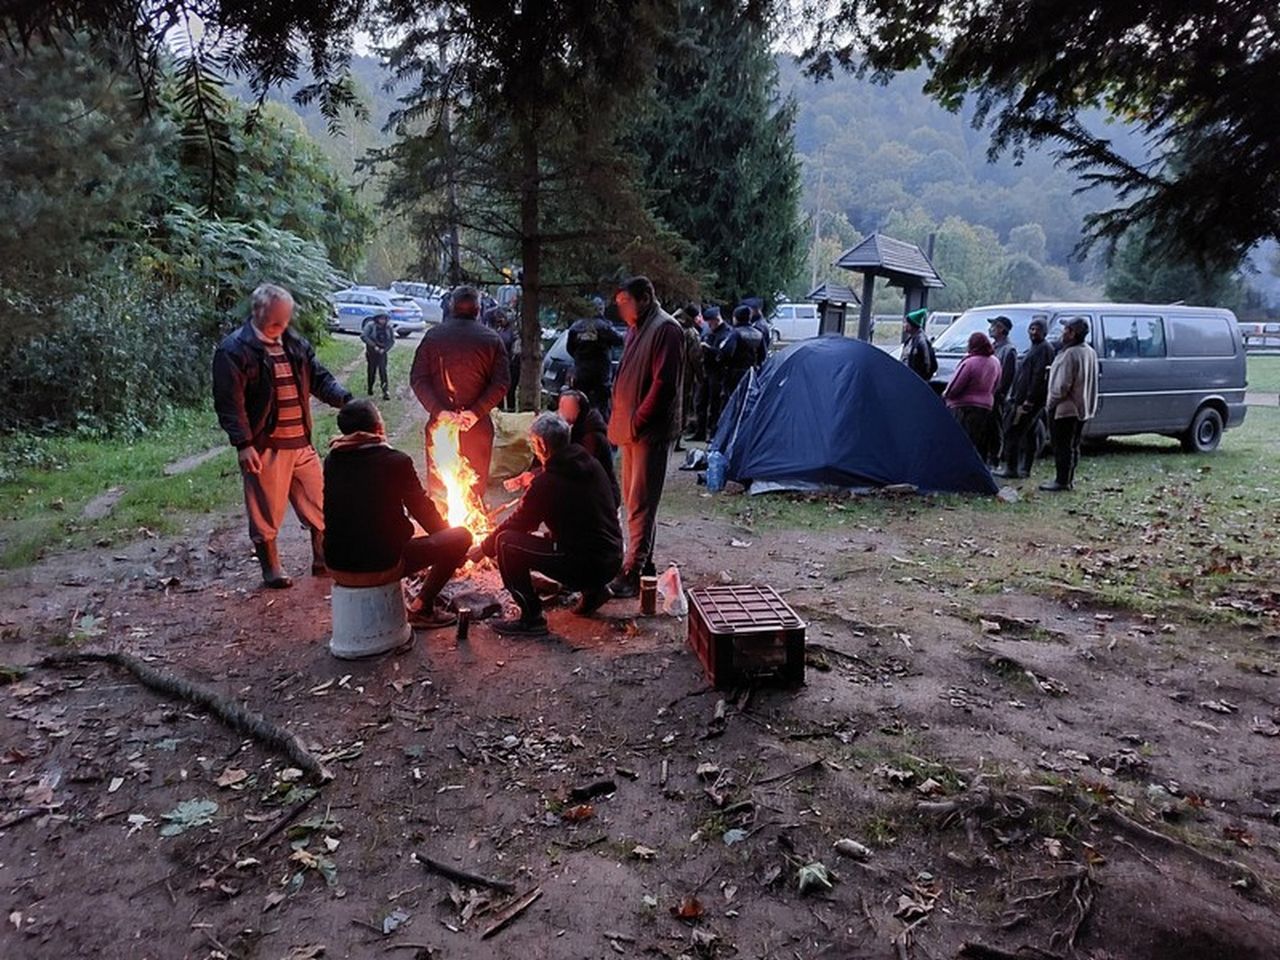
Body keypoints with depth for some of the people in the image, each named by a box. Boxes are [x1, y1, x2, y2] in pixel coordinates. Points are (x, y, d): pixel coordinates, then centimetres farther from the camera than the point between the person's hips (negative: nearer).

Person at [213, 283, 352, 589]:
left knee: (319, 503, 13)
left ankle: (324, 559, 30)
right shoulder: (234, 349, -9)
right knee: (266, 512, 6)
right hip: (264, 446, -6)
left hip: (301, 442, 6)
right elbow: (229, 402, -13)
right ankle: (271, 568, 24)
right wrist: (243, 444, -19)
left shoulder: (295, 344, 10)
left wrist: (344, 398, -8)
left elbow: (319, 377, 12)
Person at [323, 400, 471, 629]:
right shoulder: (396, 461, -12)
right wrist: (447, 535, 20)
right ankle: (422, 608, 7)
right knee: (461, 535, 4)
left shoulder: (332, 461, 4)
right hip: (380, 567, -6)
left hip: (337, 566, 6)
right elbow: (422, 509, -1)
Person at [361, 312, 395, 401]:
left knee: (383, 371, -10)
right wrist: (374, 346, -22)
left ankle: (385, 392, -13)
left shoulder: (389, 327, -1)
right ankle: (370, 389, 27)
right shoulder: (370, 325, -9)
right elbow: (363, 336, -18)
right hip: (371, 351, -1)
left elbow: (392, 341, 2)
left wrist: (384, 349, -12)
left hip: (382, 352, 1)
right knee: (371, 371, 8)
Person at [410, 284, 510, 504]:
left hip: (440, 422, 1)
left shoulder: (433, 336, 3)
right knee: (475, 490, 9)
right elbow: (501, 383, -9)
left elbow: (417, 379, -5)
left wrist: (438, 410, -11)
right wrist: (476, 412, -13)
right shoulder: (492, 340, 1)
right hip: (478, 427, -1)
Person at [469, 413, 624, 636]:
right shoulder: (591, 463, 6)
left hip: (584, 565, -8)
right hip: (614, 560, 8)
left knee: (506, 542, -7)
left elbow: (518, 523, -3)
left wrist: (484, 548, 13)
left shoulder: (546, 483, -14)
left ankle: (531, 619, -4)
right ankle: (594, 590, 26)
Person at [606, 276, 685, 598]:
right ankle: (643, 563, 26)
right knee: (633, 499, 15)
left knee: (641, 503, -7)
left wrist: (637, 421, -17)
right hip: (631, 429, 10)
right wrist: (618, 420, 14)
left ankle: (633, 572, -3)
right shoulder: (637, 329, 16)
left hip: (651, 431, -10)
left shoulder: (665, 329, -13)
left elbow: (664, 384, -20)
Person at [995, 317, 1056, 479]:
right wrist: (1015, 396, 21)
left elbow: (1038, 376, -19)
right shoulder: (1034, 348, 21)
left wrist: (1029, 399, -24)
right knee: (1029, 434, 12)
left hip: (1030, 399, -10)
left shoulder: (1044, 349, -11)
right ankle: (1024, 469, 18)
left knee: (1012, 431, -10)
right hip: (1024, 398, 10)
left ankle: (1011, 468, -10)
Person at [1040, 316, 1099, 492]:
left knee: (1062, 446, -3)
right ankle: (1069, 478, 22)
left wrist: (1051, 402, -9)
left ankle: (1062, 481, 0)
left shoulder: (1070, 354, -21)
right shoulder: (1090, 352, 9)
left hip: (1065, 407, -9)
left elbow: (1062, 385, -23)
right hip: (1083, 408, 9)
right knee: (1073, 446, 15)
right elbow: (1090, 381, 17)